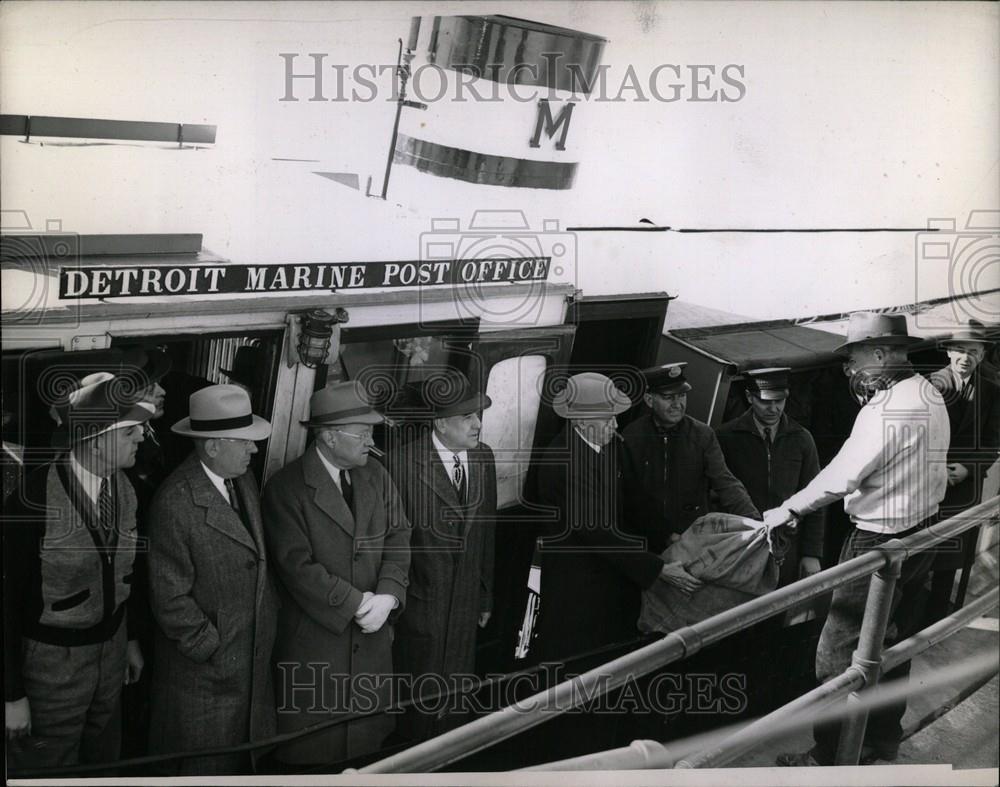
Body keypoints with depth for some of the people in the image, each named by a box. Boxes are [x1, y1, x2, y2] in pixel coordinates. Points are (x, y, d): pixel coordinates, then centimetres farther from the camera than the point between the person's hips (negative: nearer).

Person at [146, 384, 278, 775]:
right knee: (207, 768, 9)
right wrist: (214, 651, -15)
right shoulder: (175, 503, -22)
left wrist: (269, 621, 6)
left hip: (253, 660, 7)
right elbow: (170, 597, -19)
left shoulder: (243, 481, 3)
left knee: (243, 761, 17)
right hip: (205, 670, -7)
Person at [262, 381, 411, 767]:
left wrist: (388, 596, -14)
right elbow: (297, 565, -18)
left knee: (371, 733, 14)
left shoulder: (377, 476, 5)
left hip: (373, 637, 5)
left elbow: (398, 538, 2)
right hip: (314, 638, -5)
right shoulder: (286, 487, -13)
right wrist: (358, 603, -18)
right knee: (313, 750, 8)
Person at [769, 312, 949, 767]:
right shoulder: (930, 396, 6)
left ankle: (829, 758, 8)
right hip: (921, 534, 10)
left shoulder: (886, 410, -23)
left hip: (880, 544, -10)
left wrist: (788, 510, -12)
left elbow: (841, 475, -23)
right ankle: (882, 742, 36)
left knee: (838, 652, -1)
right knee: (893, 644, 21)